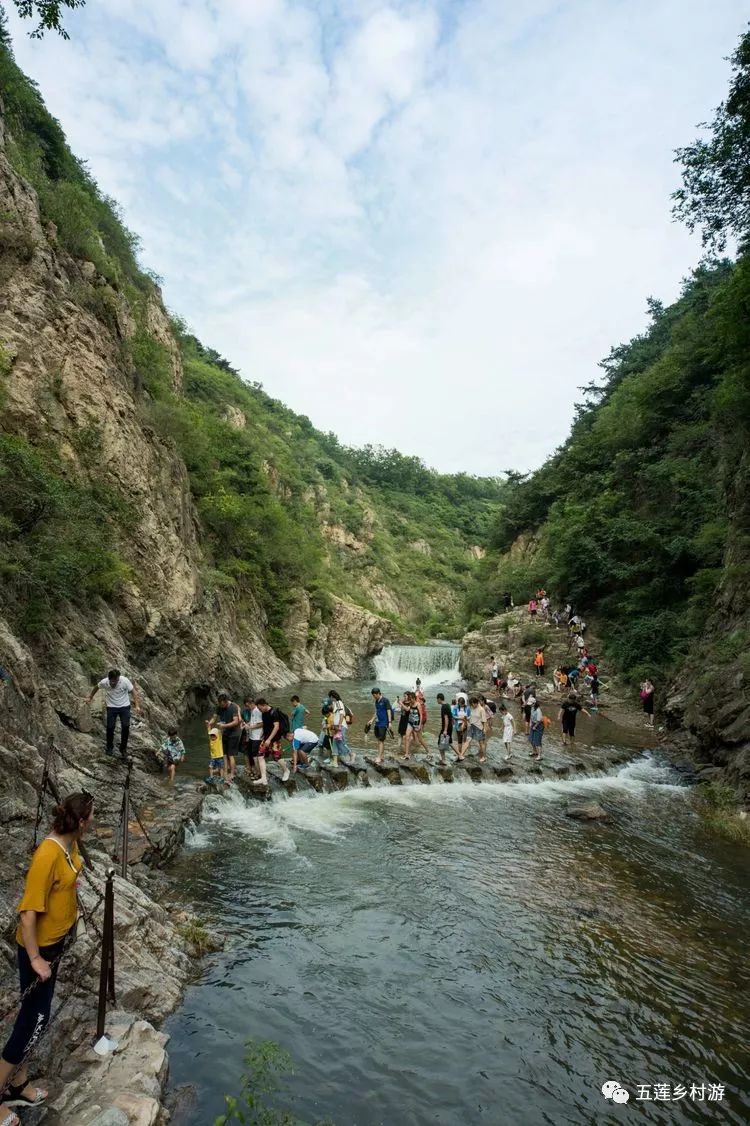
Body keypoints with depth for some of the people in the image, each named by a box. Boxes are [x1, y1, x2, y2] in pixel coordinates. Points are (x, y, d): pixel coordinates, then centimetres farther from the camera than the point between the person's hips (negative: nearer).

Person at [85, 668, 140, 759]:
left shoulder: (125, 681, -23)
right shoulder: (104, 682, -17)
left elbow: (133, 692, -16)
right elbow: (96, 687, 6)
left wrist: (137, 705, -24)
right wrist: (90, 697, 18)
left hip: (124, 706, -1)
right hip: (111, 707, 1)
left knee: (125, 727, -7)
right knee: (110, 727, 1)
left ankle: (123, 749, 9)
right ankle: (110, 748, 25)